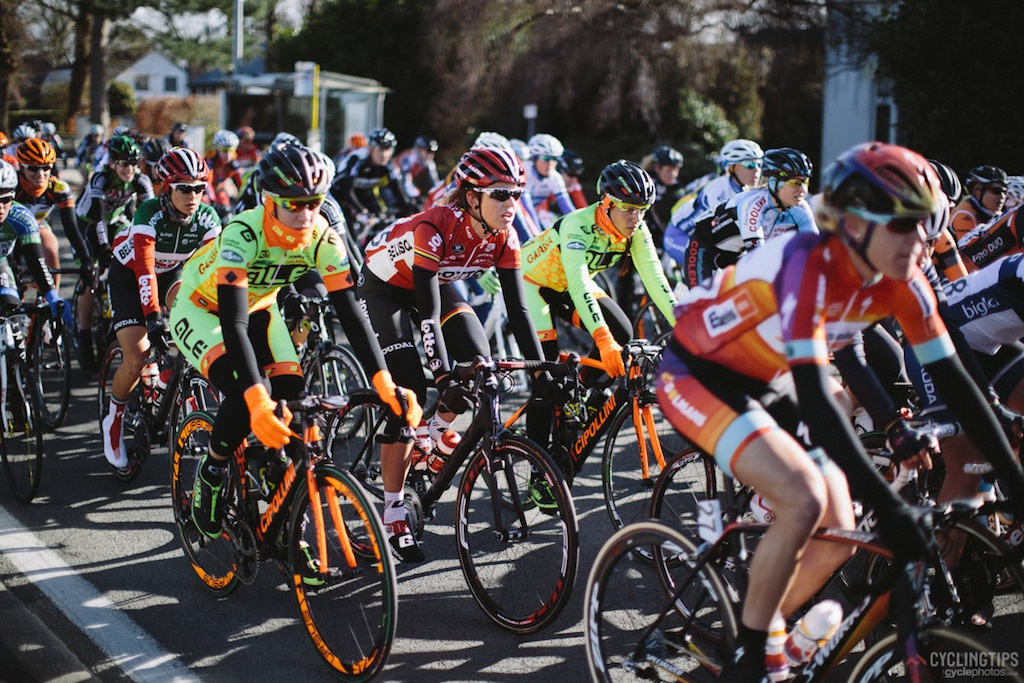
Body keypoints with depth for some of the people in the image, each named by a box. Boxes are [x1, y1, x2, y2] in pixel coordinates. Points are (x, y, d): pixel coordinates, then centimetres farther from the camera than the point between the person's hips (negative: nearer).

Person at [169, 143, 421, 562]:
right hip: (199, 308, -5)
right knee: (247, 397, -29)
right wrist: (257, 401, -54)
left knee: (293, 401, -12)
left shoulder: (323, 237, -24)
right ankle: (210, 475, 0)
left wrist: (386, 385, -34)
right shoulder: (243, 234, -37)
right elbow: (233, 323, -43)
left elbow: (350, 311, -24)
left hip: (258, 307, 5)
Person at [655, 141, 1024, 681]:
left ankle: (756, 638, 22)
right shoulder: (809, 264, -33)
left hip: (762, 386, 8)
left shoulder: (900, 281, -12)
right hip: (696, 374, -8)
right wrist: (886, 505, -43)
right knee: (803, 500, -27)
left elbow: (952, 379, -6)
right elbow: (815, 397, -39)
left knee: (836, 536, -2)